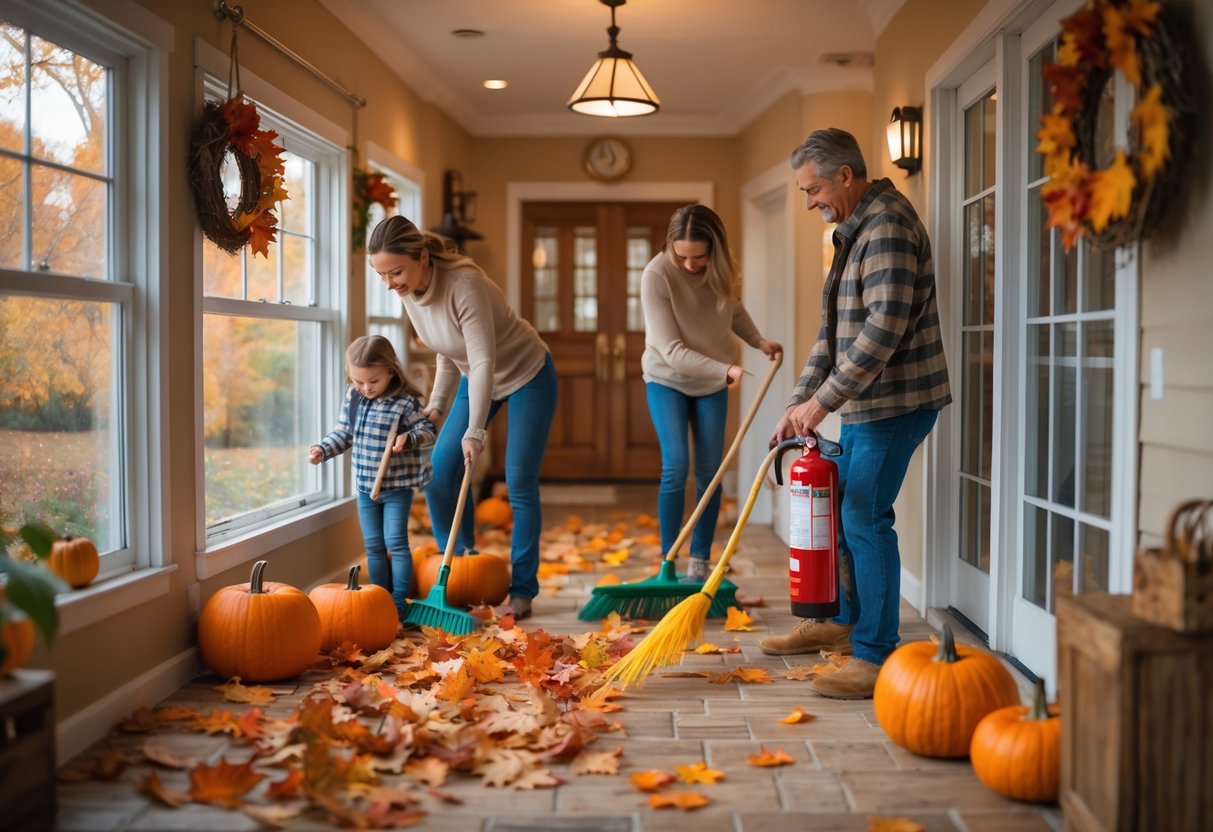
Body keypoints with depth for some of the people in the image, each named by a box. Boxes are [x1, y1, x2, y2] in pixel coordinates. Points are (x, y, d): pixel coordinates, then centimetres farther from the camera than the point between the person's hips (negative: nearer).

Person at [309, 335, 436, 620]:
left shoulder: (405, 402, -16)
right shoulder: (352, 397, 1)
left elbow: (427, 430, -14)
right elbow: (343, 434, 10)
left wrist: (408, 438, -32)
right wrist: (322, 449, -5)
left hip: (397, 486, -6)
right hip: (365, 486, 6)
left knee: (395, 542, -5)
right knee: (374, 545, 12)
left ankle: (399, 601, 4)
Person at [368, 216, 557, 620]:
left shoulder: (464, 283, -33)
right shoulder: (408, 292, -10)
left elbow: (484, 360, -34)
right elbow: (448, 355, 4)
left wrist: (475, 431, -36)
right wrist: (436, 407, -2)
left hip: (525, 376, -7)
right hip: (476, 379, 7)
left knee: (520, 483, -6)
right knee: (440, 472, -3)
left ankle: (522, 589, 6)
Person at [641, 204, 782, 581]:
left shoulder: (722, 270, -11)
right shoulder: (656, 275, -26)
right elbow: (672, 351, -29)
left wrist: (759, 341, -2)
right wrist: (727, 370, -37)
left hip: (711, 383, 4)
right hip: (668, 380, -4)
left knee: (710, 471, 2)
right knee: (676, 466, -14)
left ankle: (699, 563, 11)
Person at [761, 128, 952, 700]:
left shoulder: (887, 224, -16)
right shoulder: (854, 230, 17)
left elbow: (885, 328, -26)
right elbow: (834, 333, 19)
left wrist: (822, 401, -23)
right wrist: (799, 403, 12)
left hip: (895, 402, -10)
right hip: (863, 404, 10)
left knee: (865, 519, -9)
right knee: (839, 509, 19)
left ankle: (876, 658, 0)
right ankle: (842, 621, 36)